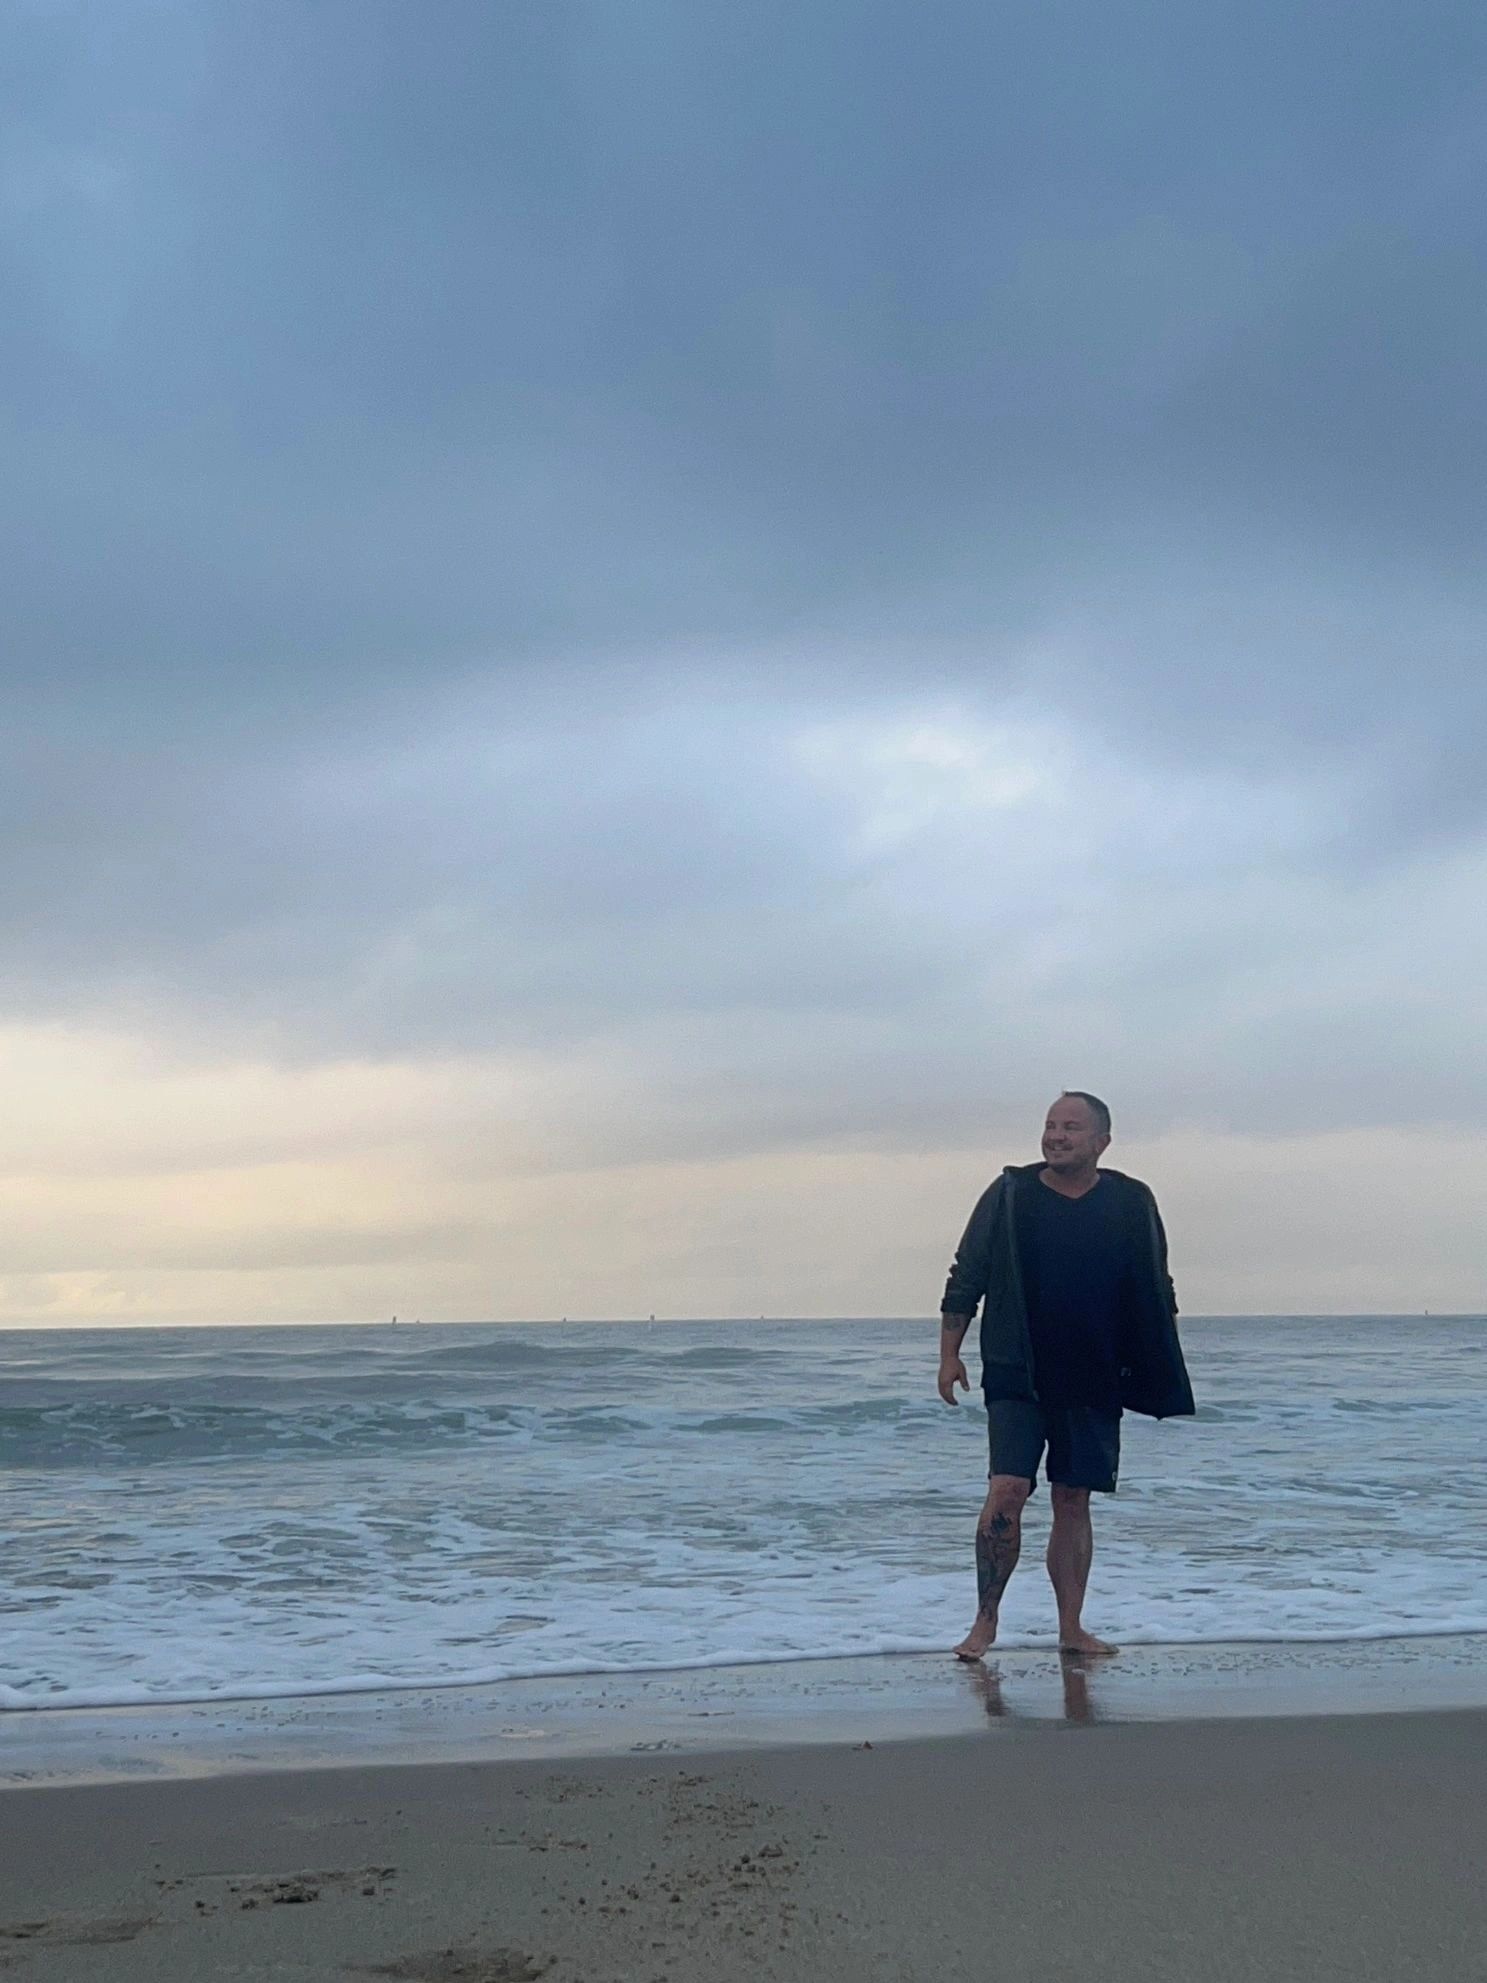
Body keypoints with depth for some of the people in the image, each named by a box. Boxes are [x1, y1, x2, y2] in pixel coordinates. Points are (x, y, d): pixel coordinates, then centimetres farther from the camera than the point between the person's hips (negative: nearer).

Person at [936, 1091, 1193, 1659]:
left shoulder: (1131, 1203, 3)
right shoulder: (1010, 1195, -2)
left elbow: (1158, 1295, 12)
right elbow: (964, 1281, 3)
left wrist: (1165, 1374, 11)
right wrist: (949, 1355, 0)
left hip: (1094, 1381, 2)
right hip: (1016, 1377, -2)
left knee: (1073, 1503, 8)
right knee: (1007, 1492, -12)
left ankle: (1071, 1629, 18)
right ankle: (984, 1623, 0)